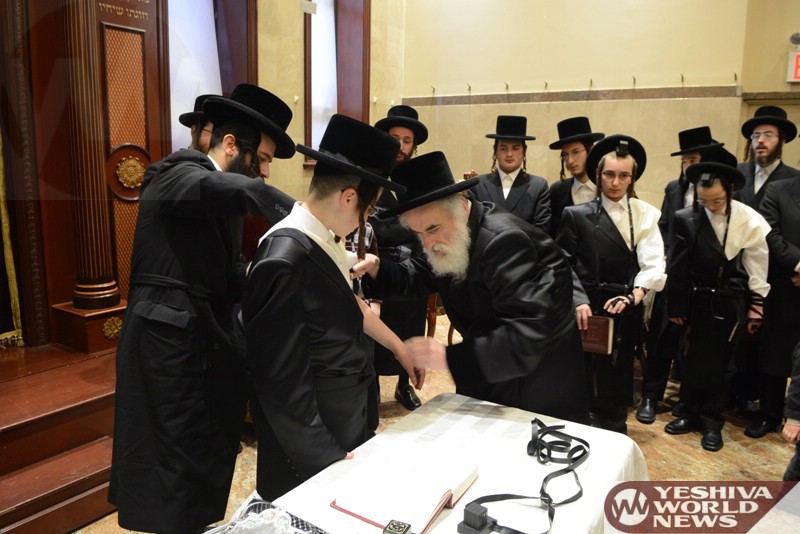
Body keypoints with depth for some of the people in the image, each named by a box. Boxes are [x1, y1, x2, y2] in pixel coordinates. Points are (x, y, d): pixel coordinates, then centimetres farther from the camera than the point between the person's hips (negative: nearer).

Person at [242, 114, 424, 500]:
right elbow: (283, 381, -24)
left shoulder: (321, 240, -3)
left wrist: (399, 347, 18)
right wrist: (327, 460, -17)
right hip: (316, 433, -8)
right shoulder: (286, 260, -28)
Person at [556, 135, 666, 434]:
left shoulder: (646, 215, 5)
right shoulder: (577, 215, 1)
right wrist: (578, 302, -20)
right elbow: (565, 264, -5)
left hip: (626, 313, 2)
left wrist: (635, 295, -23)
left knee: (616, 384, 13)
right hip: (587, 311, -1)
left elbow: (653, 264, -6)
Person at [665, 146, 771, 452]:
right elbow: (677, 268, -4)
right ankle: (691, 414, 27)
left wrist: (754, 310, 2)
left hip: (730, 305, 0)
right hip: (697, 301, 1)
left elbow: (757, 270, -1)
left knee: (719, 363, 10)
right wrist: (676, 307, -2)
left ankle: (712, 422, 24)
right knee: (691, 359, 10)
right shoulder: (685, 219, -9)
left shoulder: (750, 221, -8)